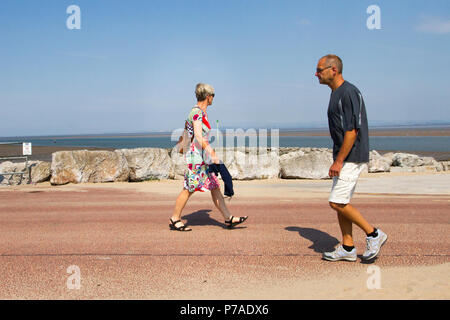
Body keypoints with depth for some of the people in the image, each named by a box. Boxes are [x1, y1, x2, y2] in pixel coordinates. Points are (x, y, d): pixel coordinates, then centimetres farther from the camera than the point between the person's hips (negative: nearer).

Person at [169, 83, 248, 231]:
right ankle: (174, 220, 11)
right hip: (196, 156, -10)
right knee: (188, 189, -1)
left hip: (202, 158, 10)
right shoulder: (197, 112, -15)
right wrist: (212, 155, -32)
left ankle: (229, 218, 11)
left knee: (215, 187, 8)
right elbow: (198, 137, -26)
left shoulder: (200, 112, 15)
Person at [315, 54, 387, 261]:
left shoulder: (348, 93, -16)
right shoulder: (336, 93, 15)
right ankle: (347, 249, 17)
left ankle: (373, 234, 6)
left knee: (337, 202, -9)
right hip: (344, 158, 10)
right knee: (340, 202, 10)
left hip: (352, 158, -10)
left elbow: (352, 131, -22)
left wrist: (338, 161, -22)